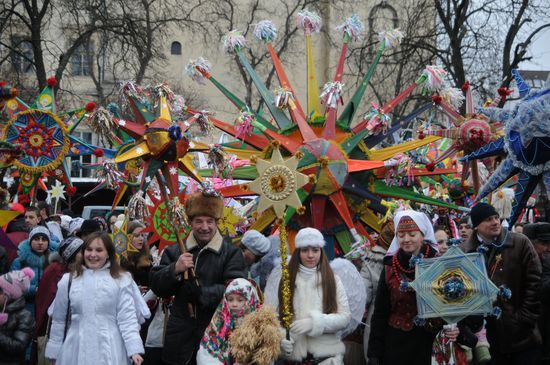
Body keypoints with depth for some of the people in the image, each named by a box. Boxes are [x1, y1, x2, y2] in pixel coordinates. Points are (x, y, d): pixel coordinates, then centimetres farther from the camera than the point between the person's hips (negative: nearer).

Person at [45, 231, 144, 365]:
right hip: (76, 350, 2)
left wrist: (134, 349, -16)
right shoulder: (68, 280, 5)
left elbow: (127, 317, -7)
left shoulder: (121, 280, -2)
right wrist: (53, 352, 12)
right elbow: (59, 320, 11)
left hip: (109, 352, -2)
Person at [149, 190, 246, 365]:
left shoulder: (231, 253, -1)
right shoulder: (174, 251, 10)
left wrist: (200, 293, -22)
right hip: (180, 333, 3)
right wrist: (175, 269, -13)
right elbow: (157, 287, 5)